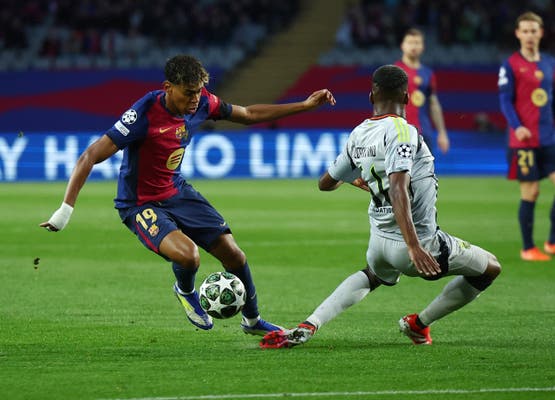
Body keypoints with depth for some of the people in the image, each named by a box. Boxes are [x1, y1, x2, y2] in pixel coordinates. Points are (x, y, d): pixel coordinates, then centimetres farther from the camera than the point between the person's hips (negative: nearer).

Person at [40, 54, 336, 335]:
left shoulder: (201, 103, -9)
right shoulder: (144, 115, -30)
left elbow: (248, 114, 10)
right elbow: (91, 156, -30)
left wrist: (306, 105, 9)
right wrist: (66, 209, -35)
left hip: (177, 193, 7)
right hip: (141, 205, -7)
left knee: (233, 254, 2)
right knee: (187, 254, -31)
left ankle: (252, 320, 30)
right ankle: (186, 291, 7)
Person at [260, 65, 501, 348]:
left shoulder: (358, 135, 4)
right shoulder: (401, 131, -18)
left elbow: (326, 184, 17)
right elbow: (398, 190, -31)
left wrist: (355, 179, 41)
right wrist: (414, 246, -39)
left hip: (379, 238, 7)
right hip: (420, 241, -7)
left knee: (372, 277, 39)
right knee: (490, 268, 13)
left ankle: (307, 327, 16)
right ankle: (418, 324, 19)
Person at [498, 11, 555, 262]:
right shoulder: (511, 65, -3)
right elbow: (505, 100, -8)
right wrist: (516, 126, -21)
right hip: (524, 141, -5)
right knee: (530, 193, -2)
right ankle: (528, 248, 8)